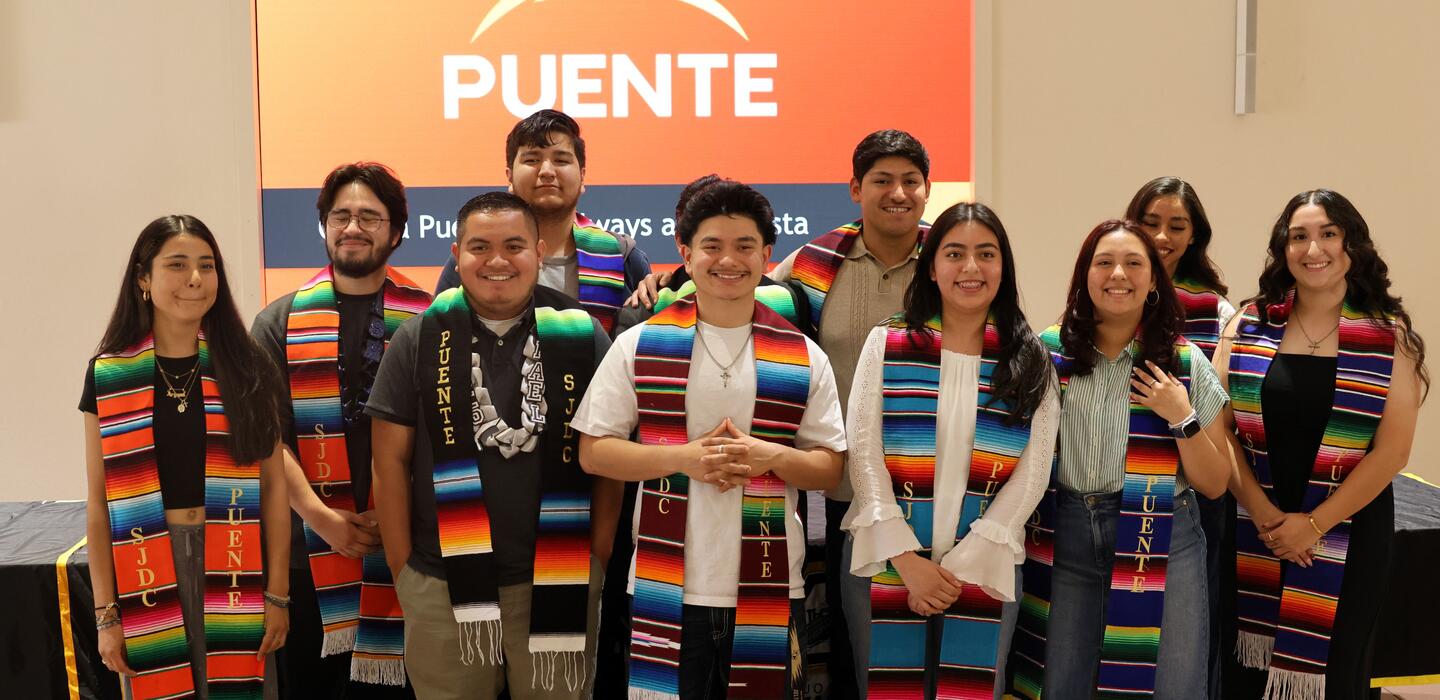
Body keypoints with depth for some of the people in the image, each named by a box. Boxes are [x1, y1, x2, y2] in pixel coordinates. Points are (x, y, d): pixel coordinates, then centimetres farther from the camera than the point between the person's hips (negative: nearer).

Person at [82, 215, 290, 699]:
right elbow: (99, 504, 2)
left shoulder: (246, 370, 2)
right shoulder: (108, 376, 1)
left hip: (233, 568, 0)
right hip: (147, 573, 0)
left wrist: (278, 594, 0)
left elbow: (273, 486, 3)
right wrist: (106, 613, -1)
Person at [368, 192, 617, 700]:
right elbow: (391, 461, 4)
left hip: (557, 581, 0)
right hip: (443, 583, 0)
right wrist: (401, 567, 0)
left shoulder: (583, 336, 0)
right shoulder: (418, 339, 2)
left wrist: (598, 559, -1)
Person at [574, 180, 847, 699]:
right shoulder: (638, 345, 3)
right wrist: (684, 457, -12)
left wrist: (771, 456, -12)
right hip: (666, 590, -1)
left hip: (768, 591, 1)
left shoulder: (803, 358, 7)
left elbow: (830, 469, 8)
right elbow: (593, 452, 2)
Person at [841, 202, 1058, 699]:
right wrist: (906, 559, -11)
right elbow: (863, 453, -2)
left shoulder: (1031, 362, 5)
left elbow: (1033, 474, 0)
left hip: (985, 568, 1)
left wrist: (963, 565, -8)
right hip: (886, 562, 0)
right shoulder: (886, 344, 4)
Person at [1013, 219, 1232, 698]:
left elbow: (1214, 485, 2)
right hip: (1064, 539, 1)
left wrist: (1183, 419, -11)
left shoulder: (1186, 363, 1)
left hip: (1162, 543, -1)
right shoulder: (1049, 352, 2)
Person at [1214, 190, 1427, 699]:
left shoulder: (1389, 336, -3)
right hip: (1251, 529, 2)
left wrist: (1313, 525, -12)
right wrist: (1263, 514, -12)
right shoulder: (1248, 325, 2)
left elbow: (1392, 450, -8)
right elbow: (1217, 428, -2)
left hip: (1346, 532, -1)